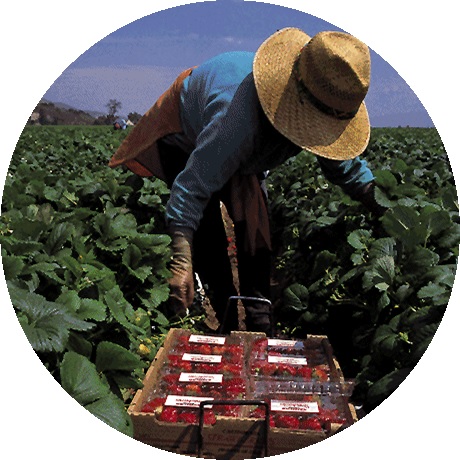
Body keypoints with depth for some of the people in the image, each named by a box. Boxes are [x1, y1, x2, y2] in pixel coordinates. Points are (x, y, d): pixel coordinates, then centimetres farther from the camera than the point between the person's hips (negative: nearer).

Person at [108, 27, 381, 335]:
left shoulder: (324, 105, -26)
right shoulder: (239, 119, -50)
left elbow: (343, 163, -11)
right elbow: (193, 186, -48)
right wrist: (182, 263, -54)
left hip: (243, 149, 6)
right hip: (185, 134, -6)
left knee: (253, 220, -1)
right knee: (206, 229, -15)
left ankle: (260, 321, 6)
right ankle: (228, 323, 0)